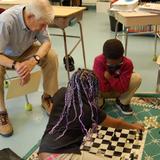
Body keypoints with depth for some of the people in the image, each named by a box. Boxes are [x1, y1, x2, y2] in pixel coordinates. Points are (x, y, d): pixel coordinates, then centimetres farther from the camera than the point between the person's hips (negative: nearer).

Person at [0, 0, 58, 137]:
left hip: (25, 51, 4)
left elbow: (46, 42, -20)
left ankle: (47, 98, -2)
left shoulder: (38, 19, -24)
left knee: (51, 56, -19)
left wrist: (34, 60, -39)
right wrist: (16, 65, -52)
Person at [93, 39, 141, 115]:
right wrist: (117, 81, -24)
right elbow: (103, 88, -32)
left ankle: (123, 102, -2)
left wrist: (109, 77, -32)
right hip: (103, 91, -1)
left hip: (119, 91, 1)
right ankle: (99, 103, 1)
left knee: (137, 78, -26)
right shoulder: (98, 61, -30)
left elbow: (122, 88, -31)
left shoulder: (127, 63, -25)